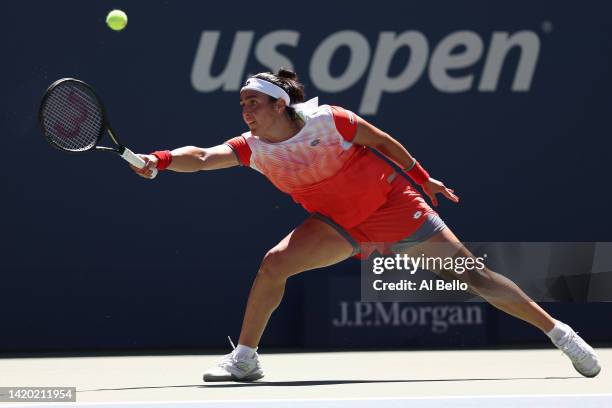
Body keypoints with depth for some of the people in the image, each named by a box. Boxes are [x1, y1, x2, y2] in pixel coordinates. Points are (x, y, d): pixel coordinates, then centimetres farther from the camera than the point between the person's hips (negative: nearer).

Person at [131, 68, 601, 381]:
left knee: (471, 274, -5)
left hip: (393, 205, -3)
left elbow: (382, 141, -8)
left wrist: (423, 178, 0)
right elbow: (202, 158, -24)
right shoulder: (253, 149, -13)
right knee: (273, 263, -17)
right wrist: (162, 160, -43)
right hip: (339, 224, 4)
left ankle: (557, 331, 6)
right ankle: (245, 358, -3)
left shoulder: (327, 120, -22)